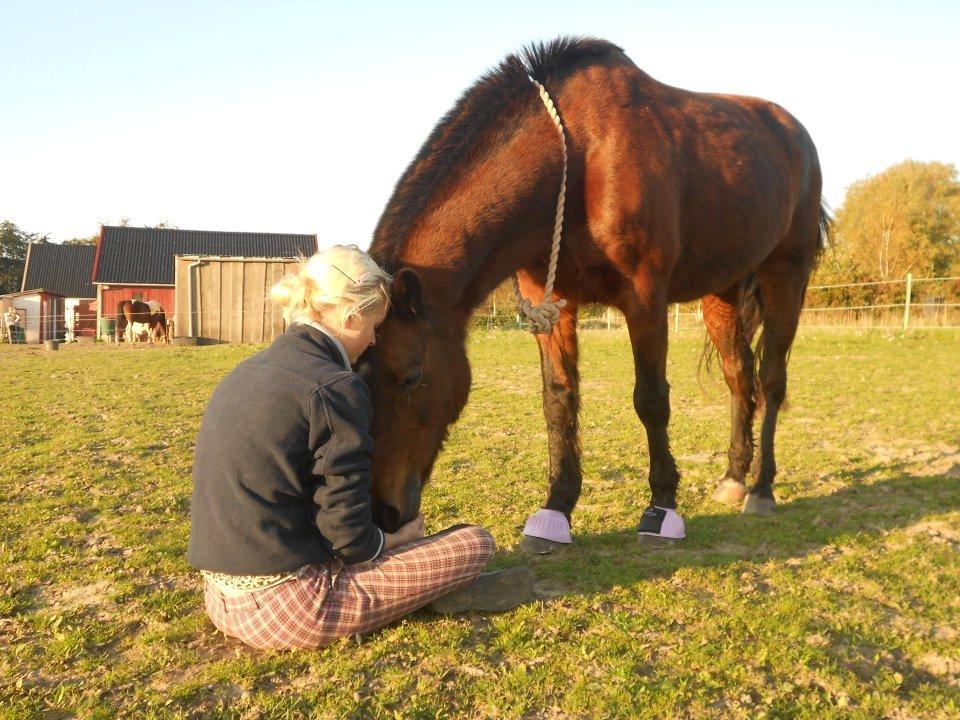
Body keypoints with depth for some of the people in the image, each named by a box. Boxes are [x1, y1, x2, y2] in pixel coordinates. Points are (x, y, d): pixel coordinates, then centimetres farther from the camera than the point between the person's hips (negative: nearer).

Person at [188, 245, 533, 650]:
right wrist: (392, 540, 6)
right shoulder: (335, 388, -16)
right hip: (288, 609, -9)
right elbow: (348, 534, -17)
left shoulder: (246, 372, 10)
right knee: (476, 543, -1)